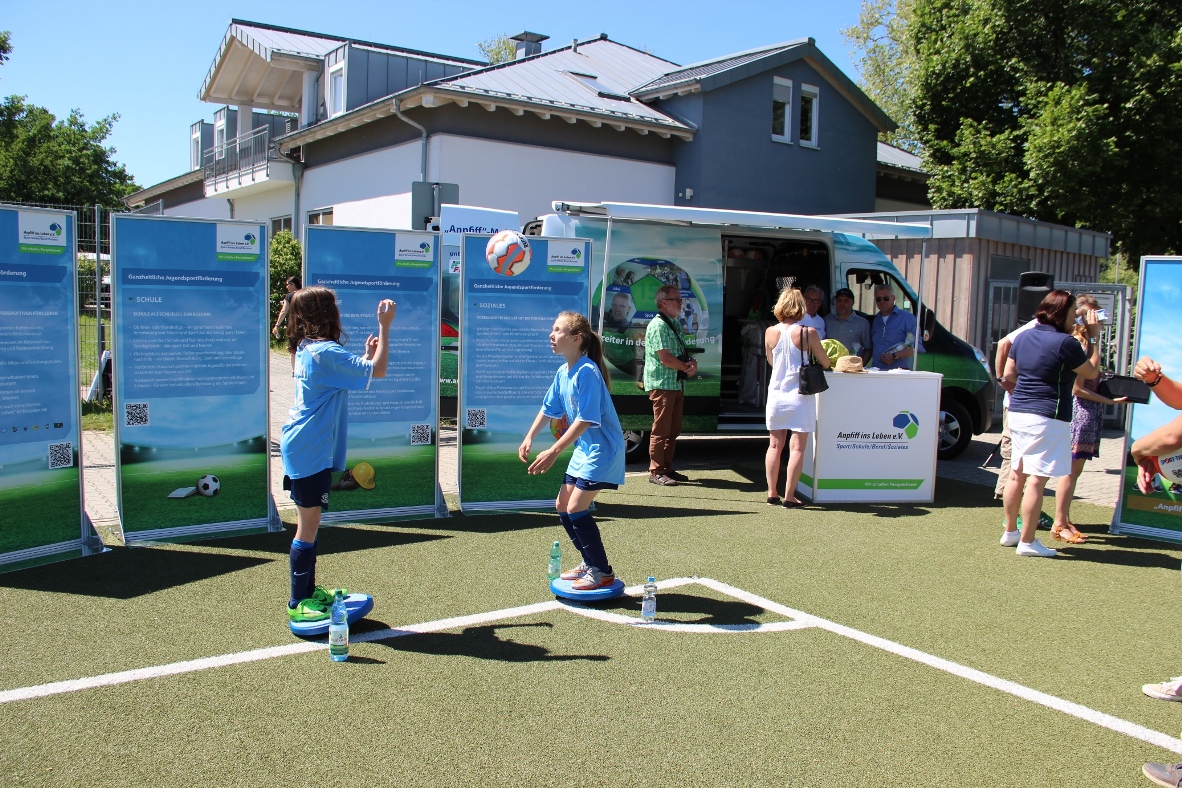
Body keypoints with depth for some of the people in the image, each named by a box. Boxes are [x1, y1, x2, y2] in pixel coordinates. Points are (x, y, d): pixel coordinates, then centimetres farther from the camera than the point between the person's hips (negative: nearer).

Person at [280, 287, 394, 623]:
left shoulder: (306, 349, 11)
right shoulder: (326, 352, -19)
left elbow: (347, 378, 21)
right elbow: (378, 371, -21)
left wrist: (365, 356, 15)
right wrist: (384, 325, -14)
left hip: (303, 449, 10)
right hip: (311, 452, -10)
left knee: (307, 525, 17)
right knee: (308, 529, -2)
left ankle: (308, 592, 27)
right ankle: (298, 603, 6)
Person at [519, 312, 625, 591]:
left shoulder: (587, 372, -23)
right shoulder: (562, 372, 5)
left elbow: (585, 420, -28)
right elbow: (548, 409, 17)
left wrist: (554, 451, -29)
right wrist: (529, 438, 8)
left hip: (602, 450, -10)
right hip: (583, 450, 10)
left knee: (576, 508, -13)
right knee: (563, 506, 11)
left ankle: (602, 572, 0)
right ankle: (589, 563, 26)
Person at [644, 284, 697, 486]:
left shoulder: (675, 325, 17)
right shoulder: (658, 325, -13)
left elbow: (683, 353, 17)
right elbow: (665, 358, -20)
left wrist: (692, 362, -6)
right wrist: (687, 367, -7)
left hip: (677, 384, 9)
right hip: (662, 384, -9)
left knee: (673, 430, 13)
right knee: (661, 430, -5)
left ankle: (667, 468, 21)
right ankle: (656, 472, 1)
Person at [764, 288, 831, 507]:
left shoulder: (770, 332, -1)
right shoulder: (808, 332, -10)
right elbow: (825, 363, -1)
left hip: (776, 395, 4)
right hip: (799, 396, -4)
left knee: (775, 445, 13)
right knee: (797, 448, 1)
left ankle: (772, 493, 16)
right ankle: (789, 496, 1)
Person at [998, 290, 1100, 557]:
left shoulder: (1024, 336, 8)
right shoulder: (1066, 343, -13)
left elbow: (1008, 375, 13)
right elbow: (1092, 372, 0)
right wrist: (1093, 337, 6)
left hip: (1018, 412, 8)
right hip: (1047, 418, -8)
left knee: (1017, 475, 15)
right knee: (1037, 480, -4)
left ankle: (1010, 532, 24)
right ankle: (1027, 542, -1)